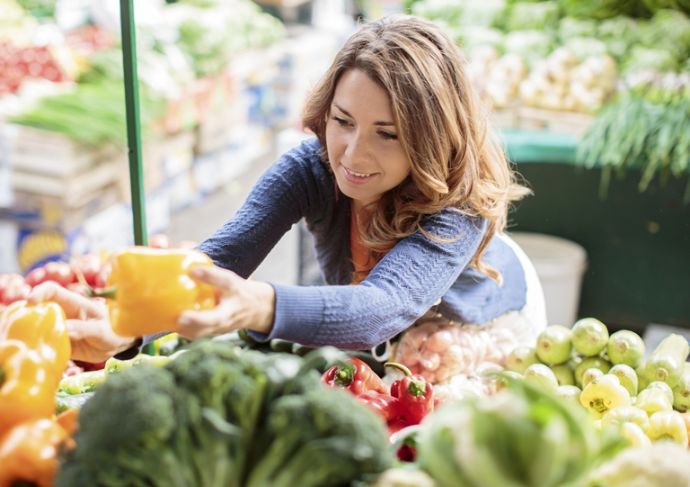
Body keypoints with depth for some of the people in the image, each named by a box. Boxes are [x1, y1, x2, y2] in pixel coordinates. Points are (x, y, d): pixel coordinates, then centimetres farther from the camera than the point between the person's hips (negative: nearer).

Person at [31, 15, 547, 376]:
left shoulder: (461, 198, -36)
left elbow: (384, 308, -53)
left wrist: (259, 307, -73)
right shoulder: (311, 166, -26)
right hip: (377, 343, 3)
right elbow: (218, 259, -38)